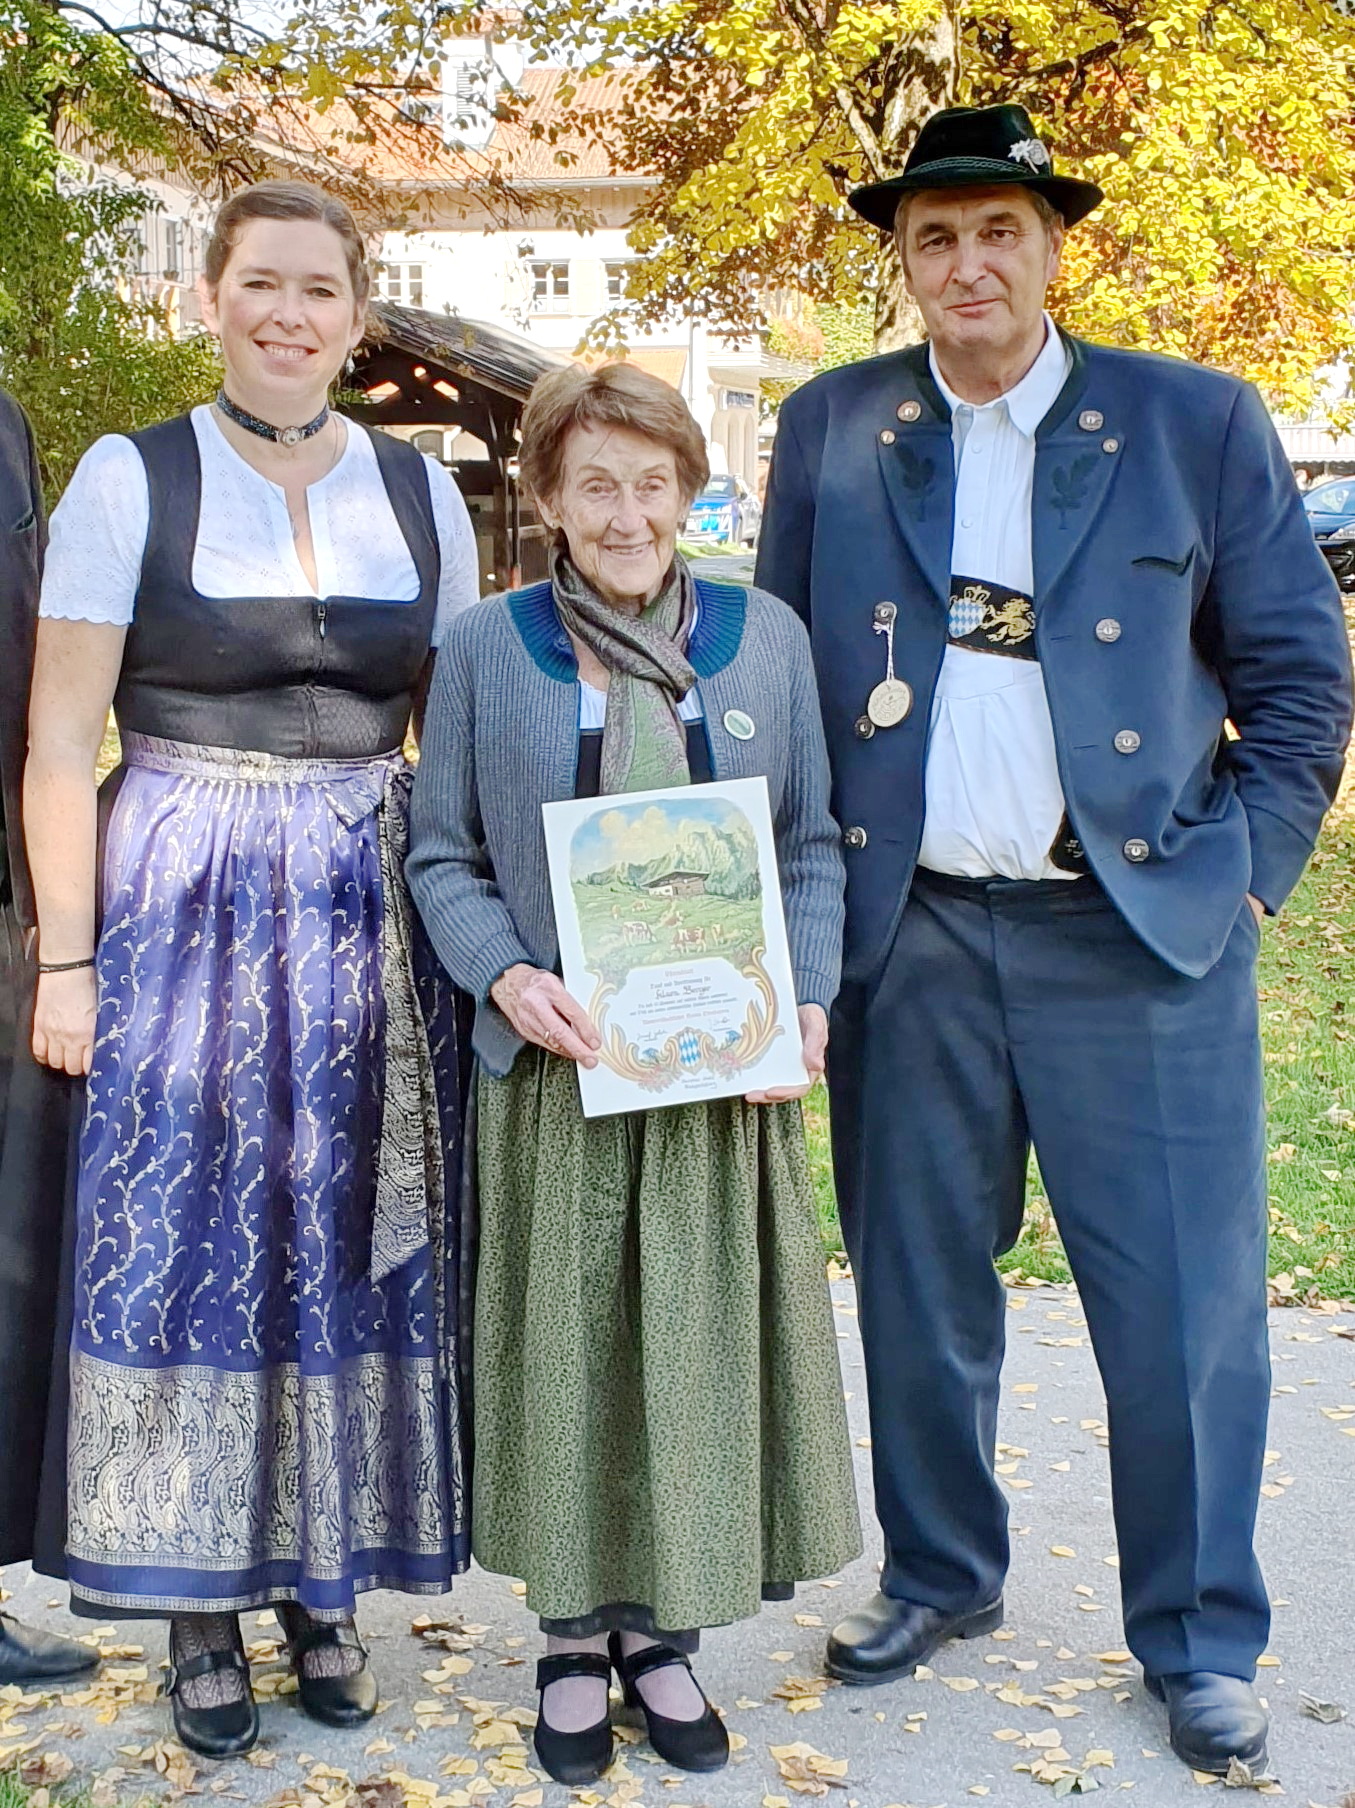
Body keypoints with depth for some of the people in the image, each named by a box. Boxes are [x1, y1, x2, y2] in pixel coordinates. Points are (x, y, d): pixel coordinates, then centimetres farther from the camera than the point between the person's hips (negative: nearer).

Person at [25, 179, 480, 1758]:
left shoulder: (421, 493, 8)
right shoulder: (129, 479, 0)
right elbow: (59, 747, -2)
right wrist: (66, 960, -7)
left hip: (370, 918, 3)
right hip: (181, 904, -2)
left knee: (349, 1247, 6)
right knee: (181, 1243, 1)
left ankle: (324, 1585, 22)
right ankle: (198, 1610, 16)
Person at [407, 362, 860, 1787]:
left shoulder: (766, 637, 6)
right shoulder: (483, 648, 2)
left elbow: (812, 843, 8)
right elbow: (441, 855, 3)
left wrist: (805, 1003, -6)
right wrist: (506, 979, -14)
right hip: (555, 1067, -1)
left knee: (703, 1338, 6)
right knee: (563, 1341, 5)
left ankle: (664, 1629, 24)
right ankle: (574, 1636, 23)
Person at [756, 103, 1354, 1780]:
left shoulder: (1200, 422, 1)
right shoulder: (830, 431, 7)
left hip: (1141, 930, -2)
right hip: (908, 937, 2)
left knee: (1184, 1308, 2)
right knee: (917, 1292, 13)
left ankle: (1197, 1642, 21)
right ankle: (940, 1578, 34)